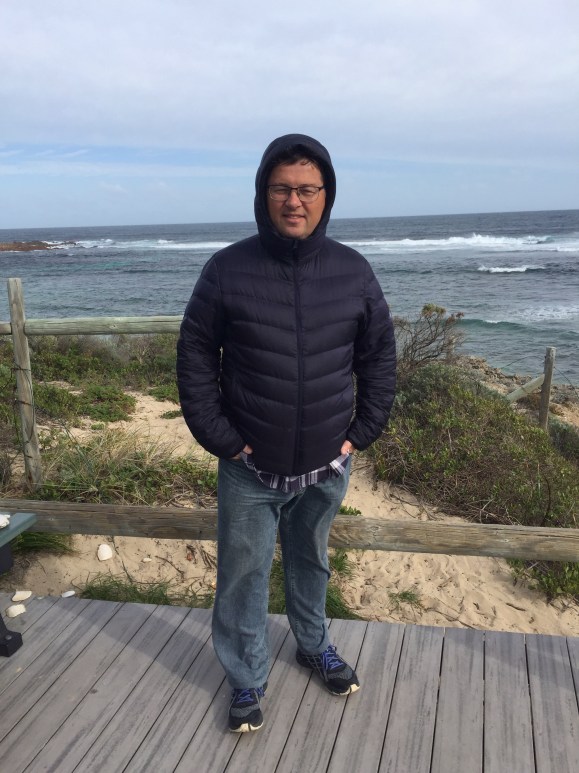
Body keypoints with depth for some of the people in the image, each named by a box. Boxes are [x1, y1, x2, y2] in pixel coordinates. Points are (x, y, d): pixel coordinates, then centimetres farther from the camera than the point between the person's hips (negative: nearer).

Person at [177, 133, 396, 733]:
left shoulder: (353, 271, -3)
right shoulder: (227, 269, -10)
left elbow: (380, 358, 5)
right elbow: (194, 359, -5)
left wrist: (362, 432, 0)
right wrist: (220, 438, -9)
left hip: (326, 466, 2)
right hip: (249, 469, -2)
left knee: (311, 562, 23)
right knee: (243, 575, 10)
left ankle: (314, 645, 48)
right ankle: (246, 679, 33)